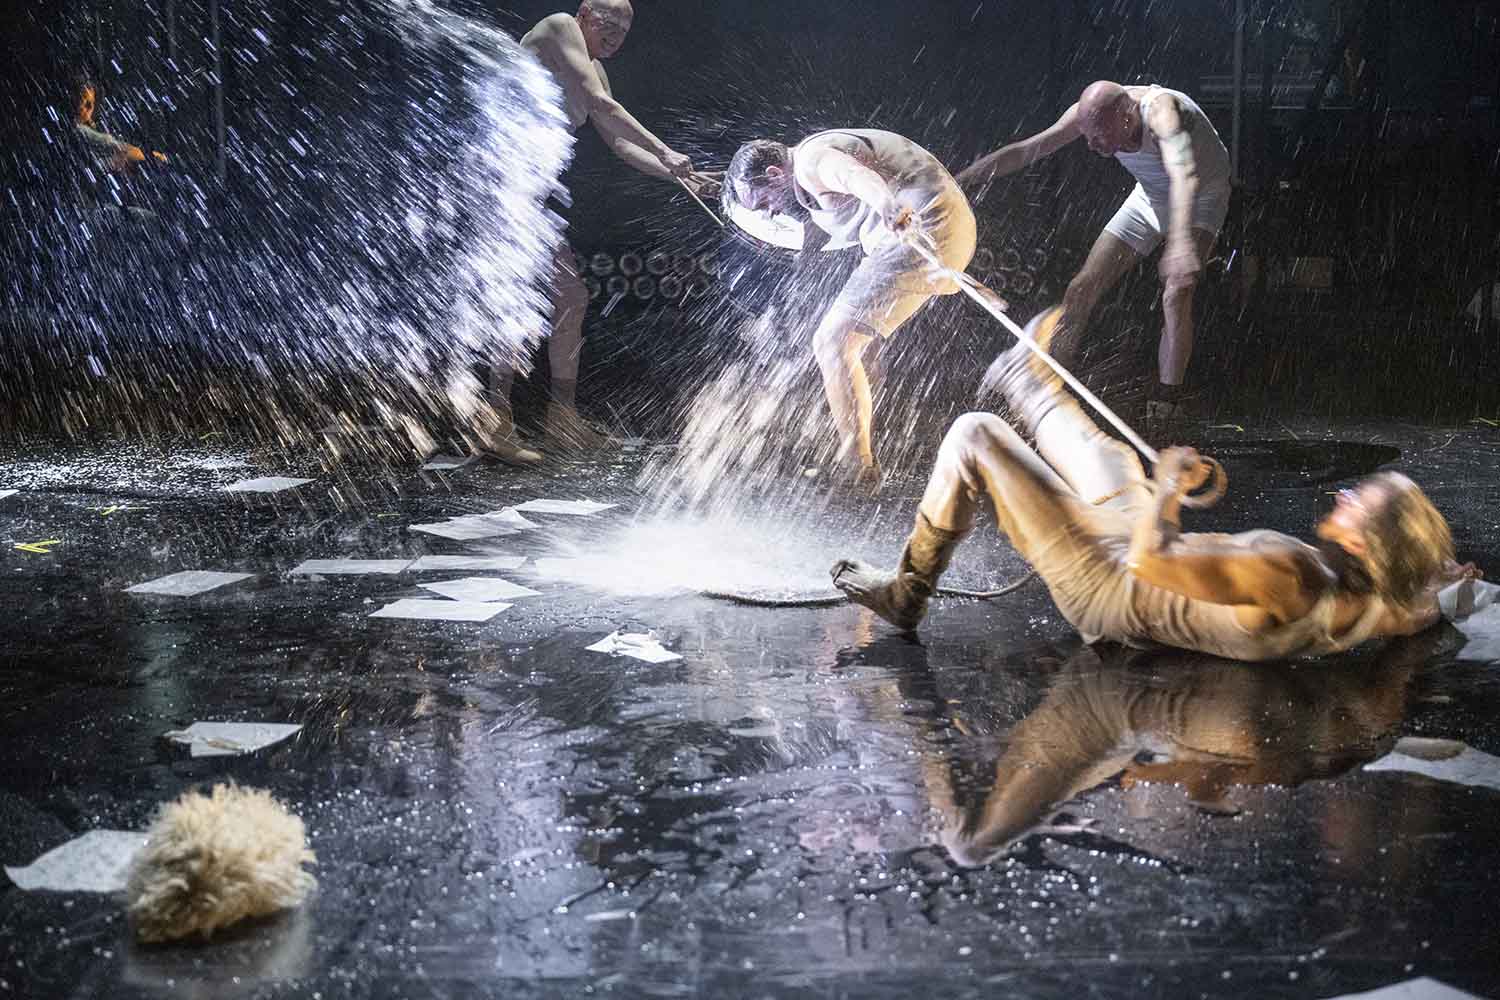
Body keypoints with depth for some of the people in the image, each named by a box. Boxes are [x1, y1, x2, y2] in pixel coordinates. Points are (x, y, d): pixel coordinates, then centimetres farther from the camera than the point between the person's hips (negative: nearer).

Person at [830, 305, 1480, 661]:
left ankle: (905, 593, 14)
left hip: (1105, 588, -8)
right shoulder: (1372, 609, -16)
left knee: (974, 437, -7)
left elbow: (1149, 559, -40)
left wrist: (1167, 491, -25)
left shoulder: (1288, 578, -40)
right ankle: (1024, 375, 64)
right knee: (1104, 456, 28)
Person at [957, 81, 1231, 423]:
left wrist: (1180, 243, -74)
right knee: (1082, 289, 0)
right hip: (1149, 198, 6)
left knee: (1175, 294, -28)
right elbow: (1024, 151, -14)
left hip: (1200, 199, -6)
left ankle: (1168, 399, -20)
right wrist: (955, 180, -16)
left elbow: (1183, 176, -57)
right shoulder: (1090, 113, -21)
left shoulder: (1160, 111, -40)